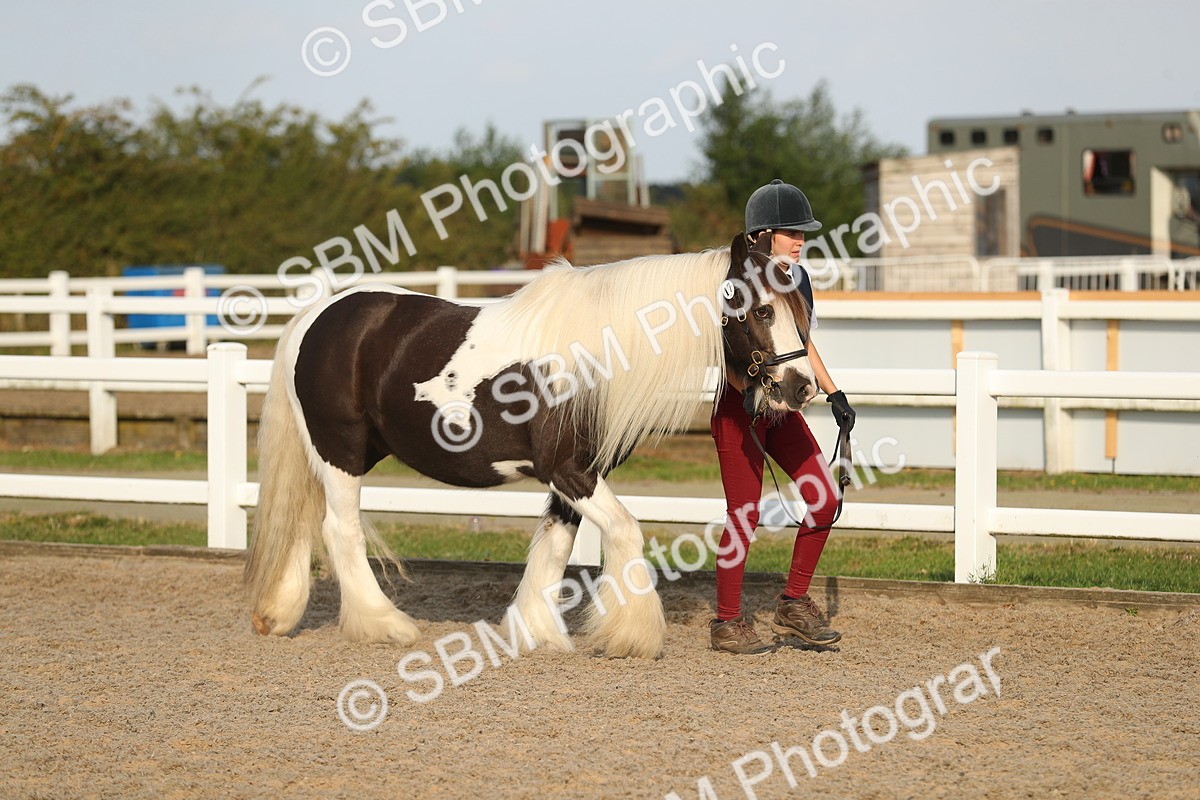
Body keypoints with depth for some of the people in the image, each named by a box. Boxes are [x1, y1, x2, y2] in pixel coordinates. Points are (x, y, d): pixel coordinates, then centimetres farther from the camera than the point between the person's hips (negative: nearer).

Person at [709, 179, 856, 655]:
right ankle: (727, 623, 10)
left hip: (781, 407, 8)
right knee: (744, 516, -3)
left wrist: (833, 393, 11)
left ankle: (793, 605, 14)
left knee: (824, 499, 1)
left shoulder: (797, 279, 7)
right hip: (739, 407, -8)